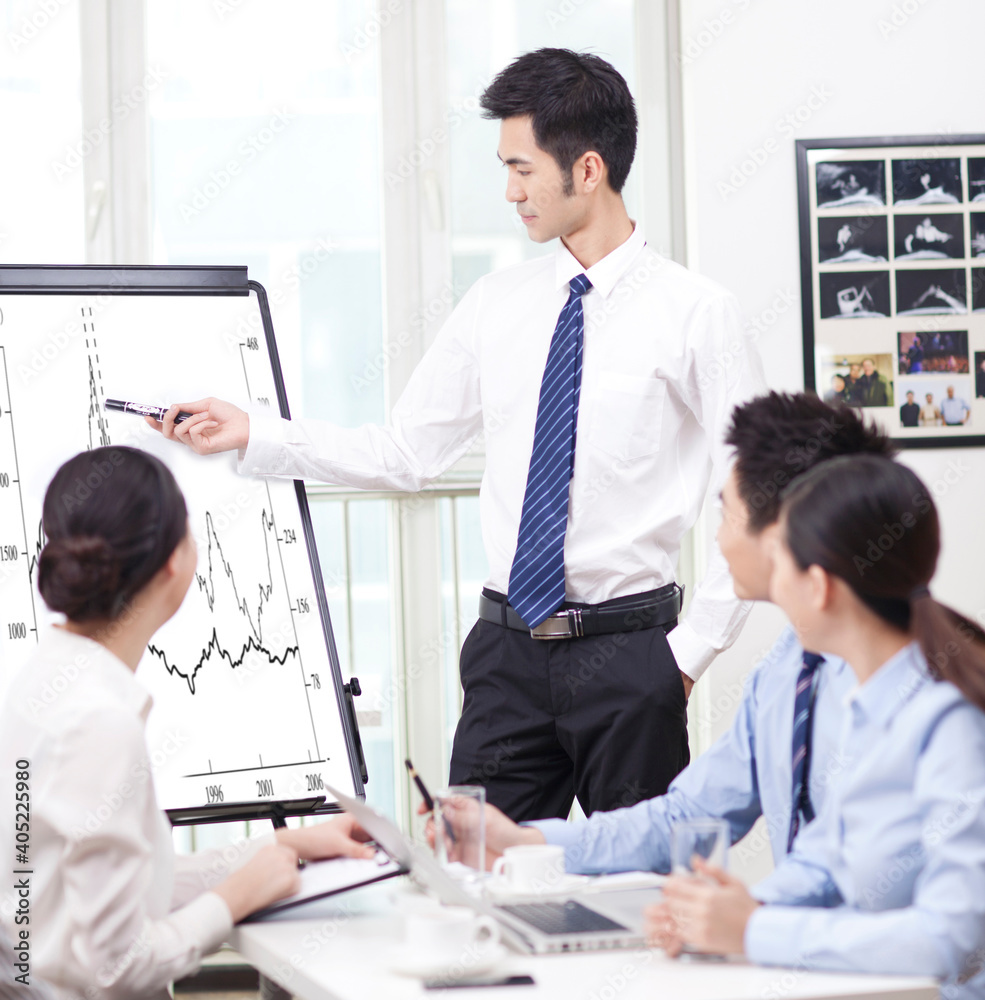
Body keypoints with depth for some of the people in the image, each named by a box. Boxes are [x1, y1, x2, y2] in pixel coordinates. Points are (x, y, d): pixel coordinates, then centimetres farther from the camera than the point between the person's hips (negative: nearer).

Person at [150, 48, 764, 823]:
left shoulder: (694, 312, -5)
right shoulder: (495, 306, 8)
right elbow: (405, 454, 10)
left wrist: (694, 647, -8)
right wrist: (251, 436, 3)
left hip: (628, 655, -4)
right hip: (509, 649, 4)